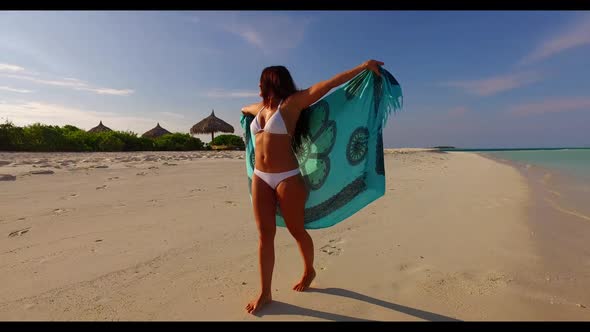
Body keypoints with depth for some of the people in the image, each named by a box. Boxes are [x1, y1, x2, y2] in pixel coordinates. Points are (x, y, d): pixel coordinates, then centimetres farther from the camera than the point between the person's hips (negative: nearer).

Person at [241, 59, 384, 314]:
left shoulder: (292, 103, -5)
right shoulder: (259, 107, 14)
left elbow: (328, 84, -11)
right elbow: (245, 109, 40)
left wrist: (363, 67, -13)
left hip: (287, 178, -6)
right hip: (260, 178, 6)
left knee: (296, 231, 10)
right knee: (265, 235, 7)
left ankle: (309, 271, 39)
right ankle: (265, 293, 20)